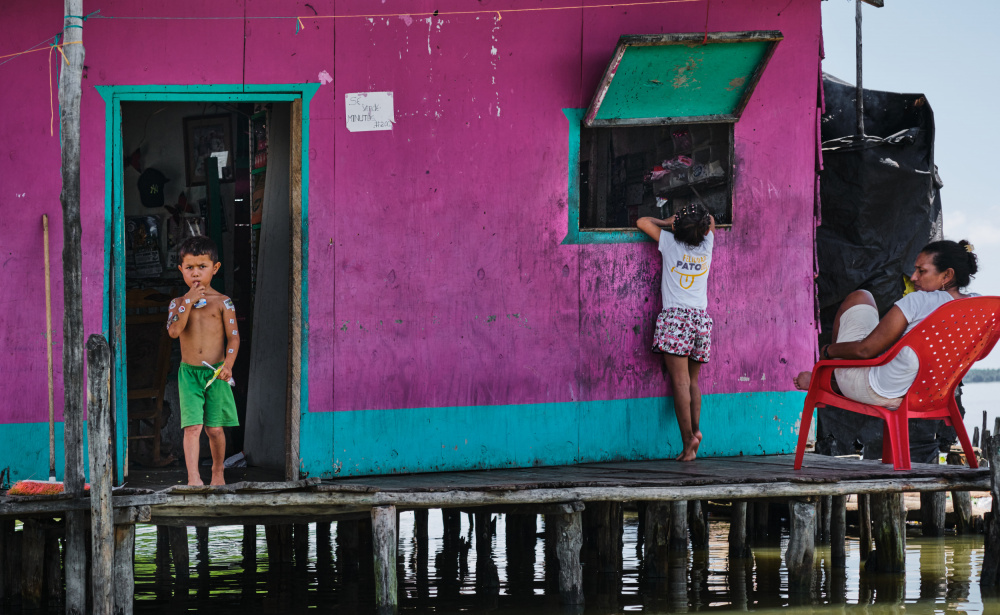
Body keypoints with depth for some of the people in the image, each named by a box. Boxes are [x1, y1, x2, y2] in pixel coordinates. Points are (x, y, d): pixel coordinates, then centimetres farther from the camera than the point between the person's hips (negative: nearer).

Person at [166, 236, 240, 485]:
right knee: (192, 426, -11)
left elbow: (233, 335, -2)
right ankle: (193, 477, -17)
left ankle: (217, 472, 24)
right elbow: (173, 331, -10)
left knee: (214, 427, 5)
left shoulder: (222, 302, 2)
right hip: (188, 372, 0)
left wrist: (228, 364, -16)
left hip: (215, 372, 0)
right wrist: (189, 301, -13)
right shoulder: (179, 303, 6)